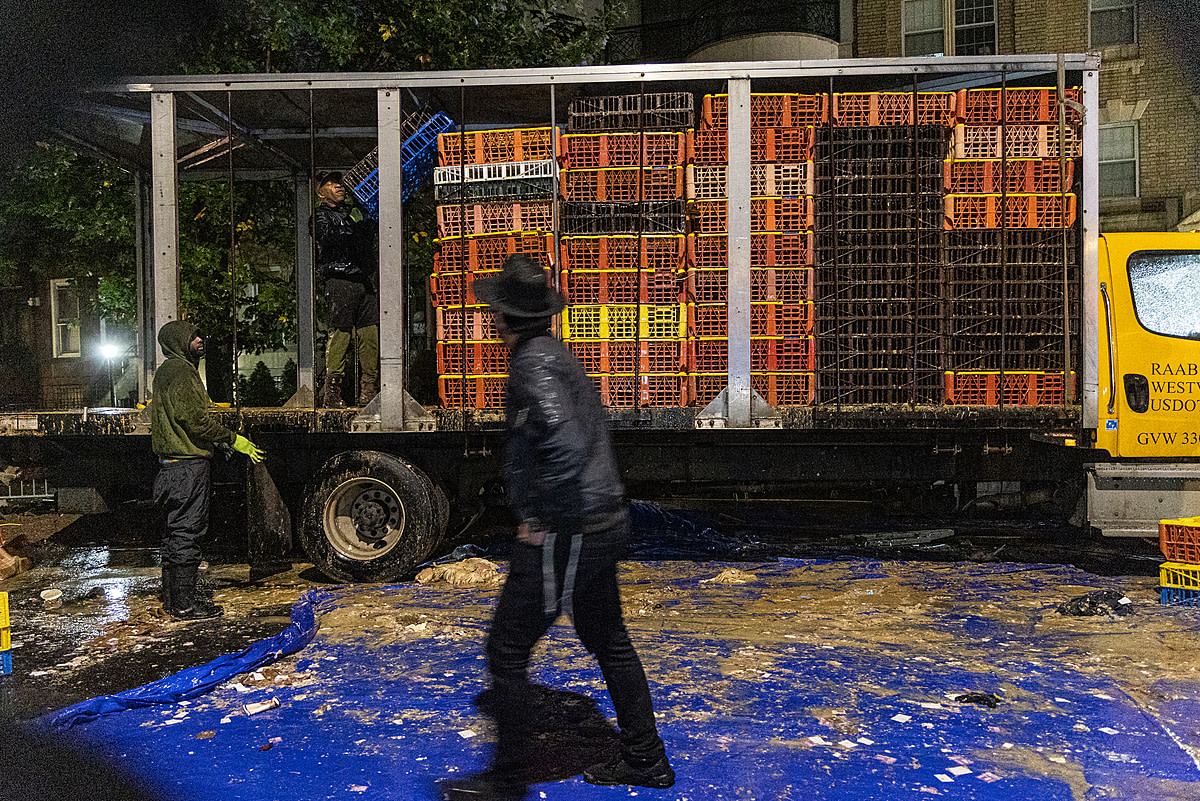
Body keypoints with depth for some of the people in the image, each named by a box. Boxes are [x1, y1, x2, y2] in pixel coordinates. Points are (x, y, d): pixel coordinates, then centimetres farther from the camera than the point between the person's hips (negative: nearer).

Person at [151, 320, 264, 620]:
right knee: (187, 533, -7)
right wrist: (234, 439, -16)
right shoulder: (180, 370, -13)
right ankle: (185, 604, -2)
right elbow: (195, 420, -20)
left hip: (174, 463, 11)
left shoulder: (167, 370, 20)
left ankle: (172, 597, 24)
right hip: (189, 464, -11)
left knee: (176, 532, 15)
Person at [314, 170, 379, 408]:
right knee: (340, 335, -8)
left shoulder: (355, 212, 23)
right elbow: (334, 239, -15)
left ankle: (369, 393, 7)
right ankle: (332, 395, -4)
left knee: (371, 335, 1)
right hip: (340, 282, -6)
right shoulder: (321, 217, 4)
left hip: (364, 280, 6)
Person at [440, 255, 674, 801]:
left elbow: (565, 445, -31)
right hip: (603, 523, 10)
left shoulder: (534, 363, -17)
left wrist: (544, 520, -20)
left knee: (507, 651, 2)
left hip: (564, 535, -10)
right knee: (609, 641, 20)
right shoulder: (556, 354, 13)